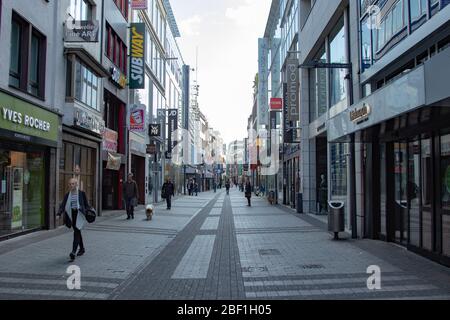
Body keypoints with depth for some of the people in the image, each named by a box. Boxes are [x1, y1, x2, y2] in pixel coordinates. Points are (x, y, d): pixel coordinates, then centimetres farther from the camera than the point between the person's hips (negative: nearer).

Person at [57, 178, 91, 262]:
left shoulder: (82, 193, -2)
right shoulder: (67, 195, 7)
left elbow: (86, 205, 4)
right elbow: (63, 205, 2)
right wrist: (59, 214, -12)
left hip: (79, 215, -4)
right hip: (71, 215, 4)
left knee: (76, 232, -13)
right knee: (77, 233, 15)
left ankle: (73, 252, -20)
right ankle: (82, 249, 32)